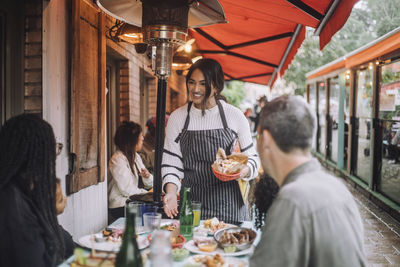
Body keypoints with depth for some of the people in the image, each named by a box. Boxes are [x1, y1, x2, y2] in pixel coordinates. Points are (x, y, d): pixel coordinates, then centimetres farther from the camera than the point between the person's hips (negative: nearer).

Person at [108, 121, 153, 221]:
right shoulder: (117, 159, -12)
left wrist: (147, 176, -7)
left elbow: (149, 185, 15)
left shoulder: (136, 156, 16)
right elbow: (127, 190, -18)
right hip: (121, 208, -8)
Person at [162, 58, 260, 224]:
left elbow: (252, 157, 6)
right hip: (190, 202, 1)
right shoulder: (177, 117, 0)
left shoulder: (235, 115, -2)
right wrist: (171, 192, -15)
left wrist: (244, 171, -15)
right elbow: (170, 162, 1)